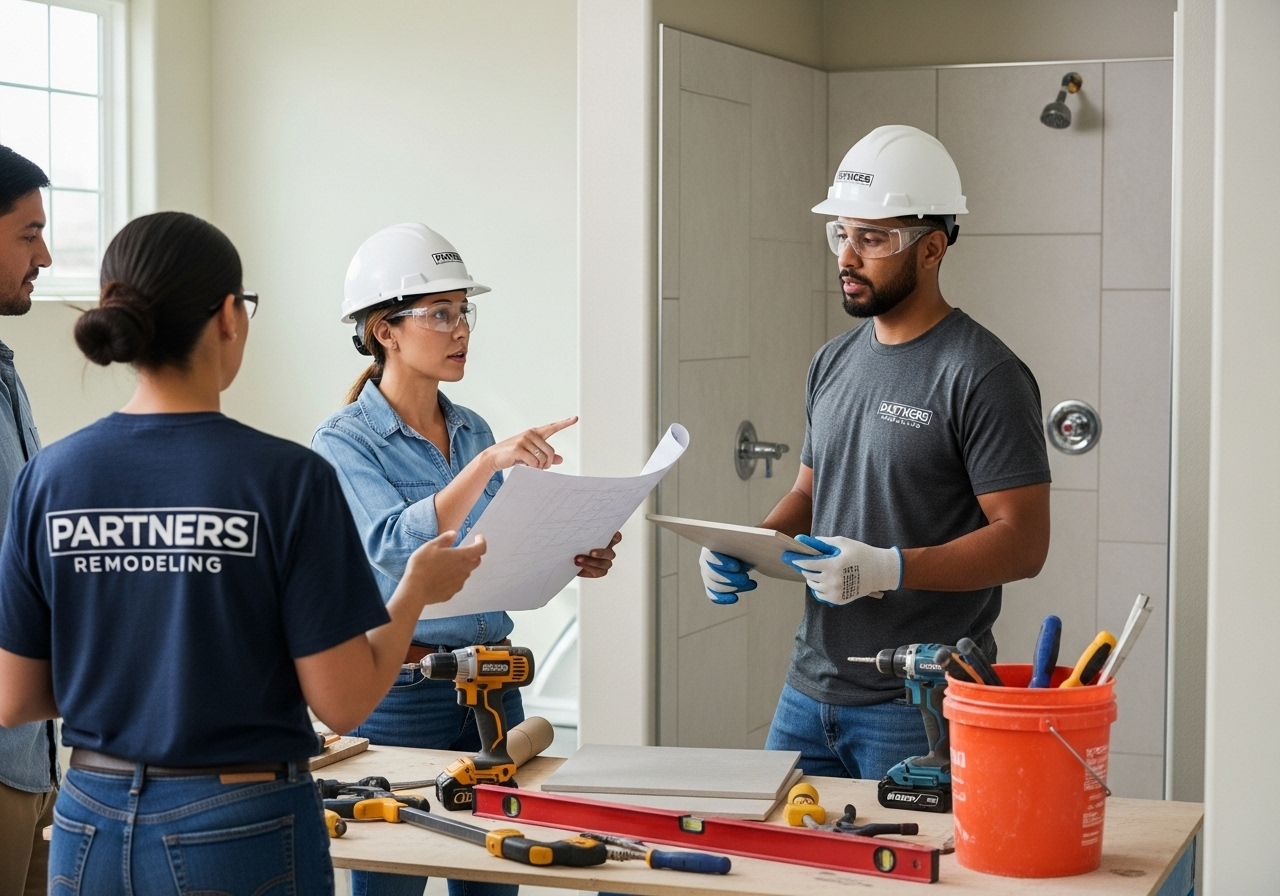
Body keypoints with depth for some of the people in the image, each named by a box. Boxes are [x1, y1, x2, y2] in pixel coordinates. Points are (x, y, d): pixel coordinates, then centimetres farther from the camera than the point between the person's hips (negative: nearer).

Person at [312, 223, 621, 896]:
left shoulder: (471, 429, 9)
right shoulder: (344, 442, -10)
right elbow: (395, 547, -26)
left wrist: (571, 562, -3)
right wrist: (488, 462, -34)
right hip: (400, 690, -6)